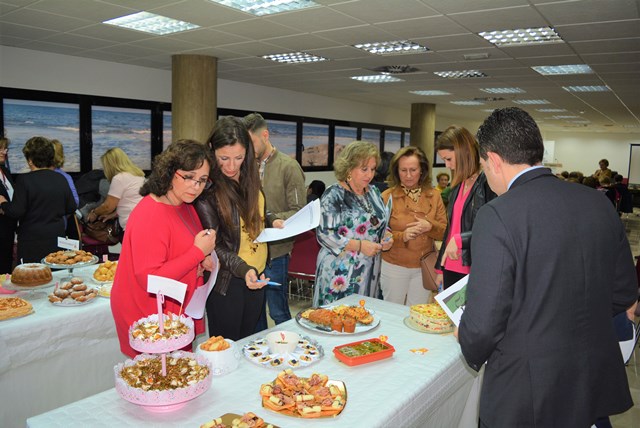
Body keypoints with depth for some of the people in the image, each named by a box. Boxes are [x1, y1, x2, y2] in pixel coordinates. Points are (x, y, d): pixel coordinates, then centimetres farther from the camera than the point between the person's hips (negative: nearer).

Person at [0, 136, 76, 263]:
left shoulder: (25, 180, -13)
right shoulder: (61, 179, 1)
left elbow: (16, 212, -14)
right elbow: (71, 208, 6)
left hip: (32, 242, -4)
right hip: (57, 238, 5)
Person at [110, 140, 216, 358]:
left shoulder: (185, 206, 5)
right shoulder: (150, 215, -24)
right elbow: (150, 280, -27)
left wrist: (202, 261, 0)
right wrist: (198, 252, -26)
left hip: (176, 312, 9)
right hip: (148, 316, -9)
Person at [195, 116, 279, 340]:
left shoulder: (249, 176, 1)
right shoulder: (207, 187, -18)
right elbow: (213, 245, -17)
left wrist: (272, 221, -1)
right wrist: (243, 269, -29)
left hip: (257, 273, 6)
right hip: (227, 280, -6)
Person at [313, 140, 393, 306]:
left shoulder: (373, 192, 10)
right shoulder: (334, 195, -11)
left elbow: (382, 224, 19)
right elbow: (323, 233, -17)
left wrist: (386, 239, -3)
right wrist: (359, 245, -21)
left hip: (370, 272, 6)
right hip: (340, 273, -6)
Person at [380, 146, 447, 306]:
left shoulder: (434, 195, 2)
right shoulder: (387, 196, -7)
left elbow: (445, 231, 3)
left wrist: (430, 227, -17)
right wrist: (402, 236, -24)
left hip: (424, 268, 2)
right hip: (394, 267, -2)